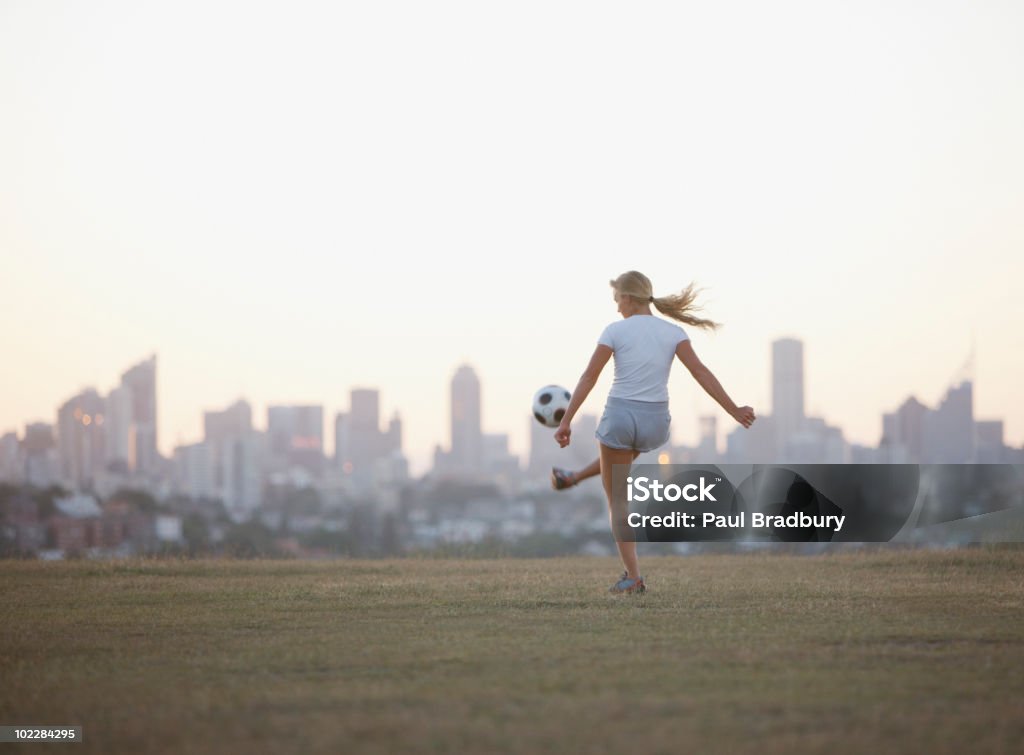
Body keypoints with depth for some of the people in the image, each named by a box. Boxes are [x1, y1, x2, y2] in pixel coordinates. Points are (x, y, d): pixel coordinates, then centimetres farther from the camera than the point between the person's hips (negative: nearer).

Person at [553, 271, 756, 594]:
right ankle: (572, 478, 66)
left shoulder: (616, 330, -7)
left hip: (620, 415, -4)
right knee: (626, 449, 41)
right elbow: (701, 372, -9)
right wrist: (734, 411, -11)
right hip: (655, 423, 4)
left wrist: (565, 422, -4)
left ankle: (633, 577, 2)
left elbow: (588, 378, -7)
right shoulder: (673, 332, 0)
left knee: (617, 500, 10)